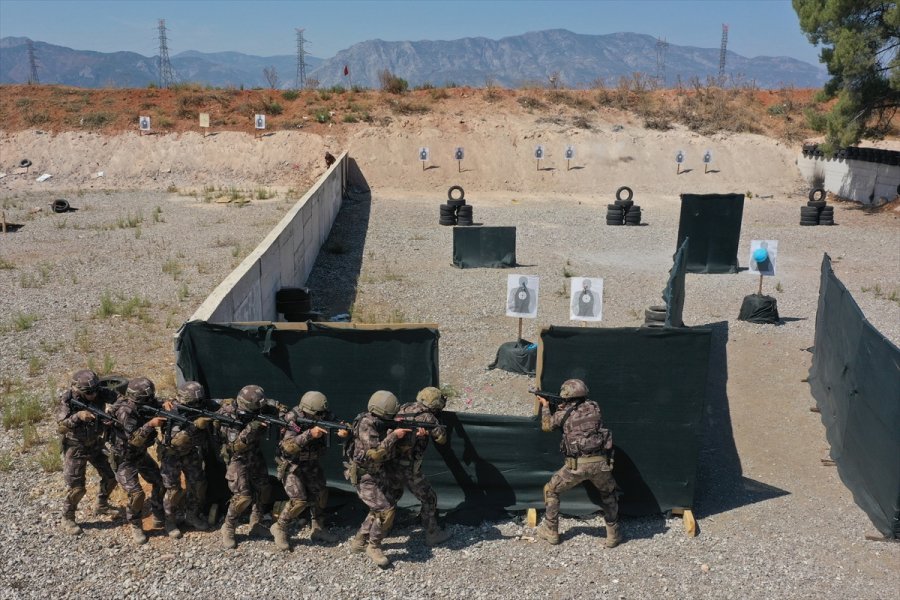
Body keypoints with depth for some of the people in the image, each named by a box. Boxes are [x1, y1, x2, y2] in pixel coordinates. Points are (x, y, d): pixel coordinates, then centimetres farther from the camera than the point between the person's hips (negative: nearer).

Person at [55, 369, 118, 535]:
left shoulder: (100, 394, -16)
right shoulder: (68, 401, -23)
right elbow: (60, 427, -27)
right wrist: (78, 416, -43)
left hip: (96, 445, 4)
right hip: (76, 448, -4)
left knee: (111, 476, 12)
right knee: (76, 488, -5)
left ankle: (101, 505, 37)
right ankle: (67, 519, 17)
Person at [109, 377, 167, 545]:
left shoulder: (145, 404, -10)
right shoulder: (125, 411, -30)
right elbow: (134, 439, -33)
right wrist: (150, 424, -42)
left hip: (141, 454, 8)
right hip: (125, 459, -7)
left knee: (159, 482, 10)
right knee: (136, 494, -13)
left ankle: (159, 517, 27)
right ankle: (135, 527, 8)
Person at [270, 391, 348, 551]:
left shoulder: (323, 416, -14)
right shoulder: (292, 419, -29)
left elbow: (338, 423, -12)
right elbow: (288, 447, -39)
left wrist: (344, 431, -37)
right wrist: (310, 433, -49)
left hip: (311, 462, 6)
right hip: (291, 464, -6)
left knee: (320, 493, 8)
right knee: (299, 500, -14)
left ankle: (318, 529, 26)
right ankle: (279, 528, 8)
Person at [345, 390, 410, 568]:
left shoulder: (382, 423, 1)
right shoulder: (366, 425, -23)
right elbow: (375, 453, -30)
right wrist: (394, 436, -27)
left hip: (379, 473, 9)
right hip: (364, 476, -9)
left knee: (386, 506, 16)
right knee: (386, 511, -13)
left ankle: (359, 541, 29)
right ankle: (373, 547, 7)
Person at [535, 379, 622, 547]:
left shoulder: (563, 413, 5)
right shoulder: (594, 407, 11)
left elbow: (546, 426, 24)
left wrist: (545, 405, 39)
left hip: (576, 465, -2)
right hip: (600, 463, 3)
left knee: (551, 491, 20)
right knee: (608, 495, 30)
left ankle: (551, 532, 24)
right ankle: (613, 535, 28)